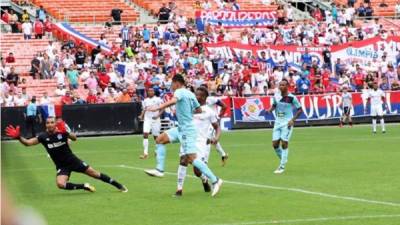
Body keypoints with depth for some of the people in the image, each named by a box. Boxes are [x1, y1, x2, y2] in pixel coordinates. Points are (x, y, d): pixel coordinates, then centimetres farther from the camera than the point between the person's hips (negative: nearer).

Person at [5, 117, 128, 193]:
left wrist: (66, 132, -49)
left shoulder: (62, 132, -13)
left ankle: (118, 185, 18)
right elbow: (28, 142, -19)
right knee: (60, 184, -25)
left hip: (72, 160, -1)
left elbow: (74, 138, -31)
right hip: (61, 166, 1)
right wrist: (18, 137, -38)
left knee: (94, 173, 1)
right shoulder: (43, 136, -10)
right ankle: (85, 186, -5)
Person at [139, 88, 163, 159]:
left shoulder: (158, 99, -2)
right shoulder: (145, 100, 11)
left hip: (155, 119, -3)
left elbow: (162, 109, -5)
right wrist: (141, 116, 0)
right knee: (145, 134, -13)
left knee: (156, 136, 4)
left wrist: (158, 115, -20)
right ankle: (145, 153, -16)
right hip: (147, 119, 3)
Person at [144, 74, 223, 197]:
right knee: (160, 139, 11)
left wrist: (158, 108, -41)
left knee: (192, 158, -12)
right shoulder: (190, 94, 12)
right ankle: (159, 170, 9)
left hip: (186, 130, -10)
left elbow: (173, 101, -35)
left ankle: (215, 180, -10)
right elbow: (199, 110, 18)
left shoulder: (179, 92, -12)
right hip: (182, 128, 10)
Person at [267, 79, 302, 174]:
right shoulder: (276, 96, 3)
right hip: (278, 122, 5)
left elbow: (299, 109, -3)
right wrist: (270, 110, -2)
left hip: (287, 123, -5)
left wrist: (293, 120, -13)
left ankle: (282, 167, -1)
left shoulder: (292, 98, -11)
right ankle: (283, 160, 26)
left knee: (284, 143, -9)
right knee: (275, 144, 0)